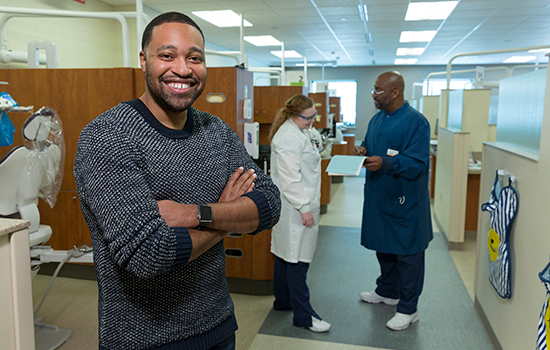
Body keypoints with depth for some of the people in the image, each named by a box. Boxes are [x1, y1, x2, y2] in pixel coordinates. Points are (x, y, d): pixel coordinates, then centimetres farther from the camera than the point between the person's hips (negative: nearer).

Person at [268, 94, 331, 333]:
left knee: (285, 255, 19)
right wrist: (304, 208, -22)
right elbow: (290, 179, -24)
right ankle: (303, 315, 7)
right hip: (295, 207, -11)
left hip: (298, 204, 11)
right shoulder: (289, 137, -20)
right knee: (297, 260, -3)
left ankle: (283, 301, 33)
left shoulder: (300, 131, 14)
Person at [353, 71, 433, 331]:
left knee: (407, 253, 4)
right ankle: (387, 291, 41)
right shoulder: (377, 119, 9)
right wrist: (363, 150, -2)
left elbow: (418, 163, -22)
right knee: (383, 246, 21)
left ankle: (408, 309, 18)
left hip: (404, 200, -8)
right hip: (378, 195, 8)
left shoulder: (416, 122, -16)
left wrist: (385, 163, -33)